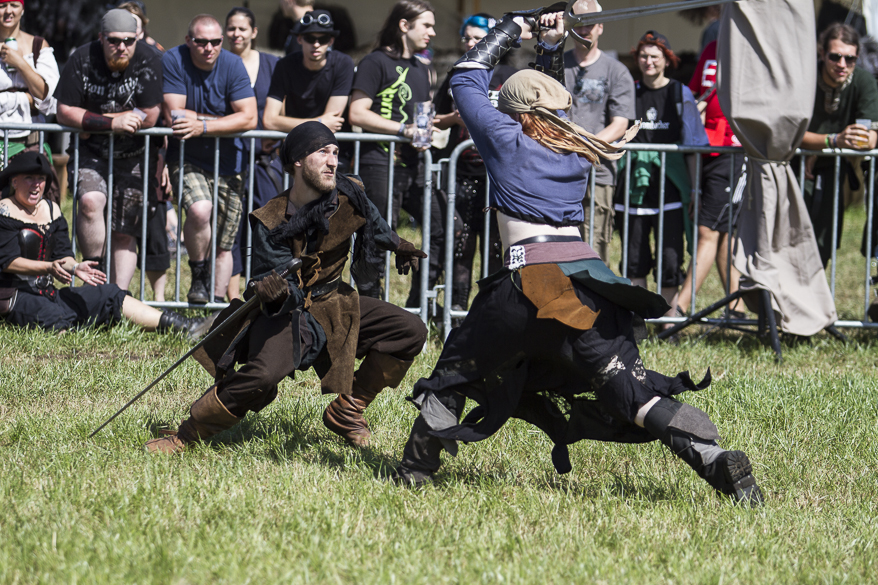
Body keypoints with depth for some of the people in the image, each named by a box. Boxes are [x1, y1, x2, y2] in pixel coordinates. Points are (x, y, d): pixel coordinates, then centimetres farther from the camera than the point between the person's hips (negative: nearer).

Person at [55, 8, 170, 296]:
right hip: (91, 153, 0)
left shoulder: (149, 60, -15)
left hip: (135, 155, 0)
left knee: (125, 232, -2)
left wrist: (93, 123, -14)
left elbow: (149, 117, -18)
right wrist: (111, 123, -23)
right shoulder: (83, 60, -11)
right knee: (91, 201, -26)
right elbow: (64, 113, -11)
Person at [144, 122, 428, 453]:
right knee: (264, 372, -35)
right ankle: (186, 436, -19)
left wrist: (397, 246, 6)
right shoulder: (271, 221, -18)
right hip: (287, 309, -6)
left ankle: (346, 412, 8)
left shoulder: (349, 197, -7)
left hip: (334, 305, 6)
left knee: (410, 332, -6)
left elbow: (376, 228, 18)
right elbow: (276, 277, -24)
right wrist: (272, 291, -44)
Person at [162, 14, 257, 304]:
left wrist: (202, 126, -23)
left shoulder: (232, 65, -7)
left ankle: (217, 303, 14)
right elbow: (173, 115, -17)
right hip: (187, 157, -2)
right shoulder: (174, 61, -11)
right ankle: (198, 275, -6)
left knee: (223, 245, 3)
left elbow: (249, 118, -15)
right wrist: (226, 122, -12)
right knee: (200, 210, -29)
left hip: (227, 160, 2)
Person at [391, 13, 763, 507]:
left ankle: (417, 467, 18)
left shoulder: (507, 141, 10)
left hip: (532, 279, -4)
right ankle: (718, 461, -22)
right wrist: (554, 45, 44)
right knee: (634, 390, -4)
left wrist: (511, 30, 33)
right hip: (588, 277, 4)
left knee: (459, 369, 18)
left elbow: (466, 79, 24)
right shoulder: (579, 156, 22)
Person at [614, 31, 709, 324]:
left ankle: (669, 321, -2)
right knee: (635, 257, 2)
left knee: (670, 257, -7)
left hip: (669, 183, -2)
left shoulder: (680, 94, 5)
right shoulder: (630, 93, 10)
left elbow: (692, 145, 5)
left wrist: (695, 188, 0)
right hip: (635, 184, 2)